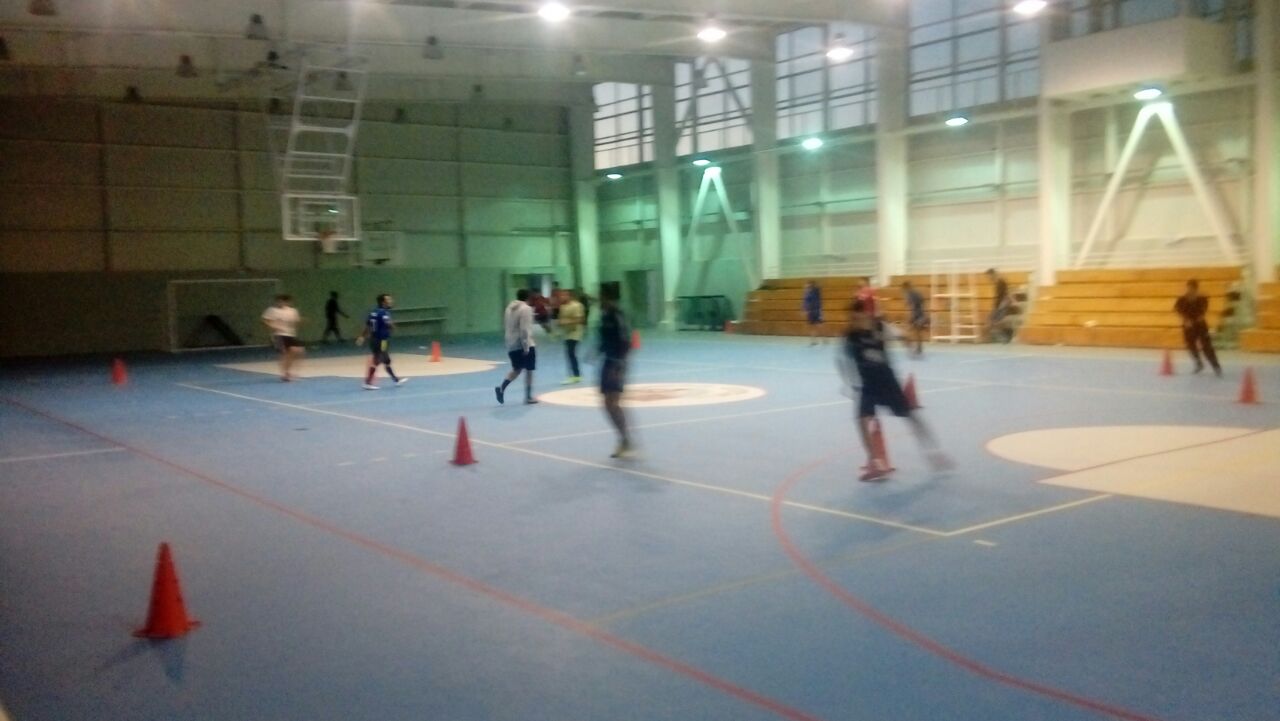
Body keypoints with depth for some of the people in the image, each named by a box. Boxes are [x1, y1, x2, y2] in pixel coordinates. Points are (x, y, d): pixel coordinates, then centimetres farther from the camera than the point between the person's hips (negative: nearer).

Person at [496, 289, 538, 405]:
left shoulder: (509, 308, 11)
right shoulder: (525, 309, -14)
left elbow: (505, 326, 17)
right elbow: (524, 329, -22)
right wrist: (526, 346, -21)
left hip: (511, 345, 8)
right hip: (524, 345, -8)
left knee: (516, 369, 17)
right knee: (529, 371, 4)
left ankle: (501, 388, -2)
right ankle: (528, 397, 9)